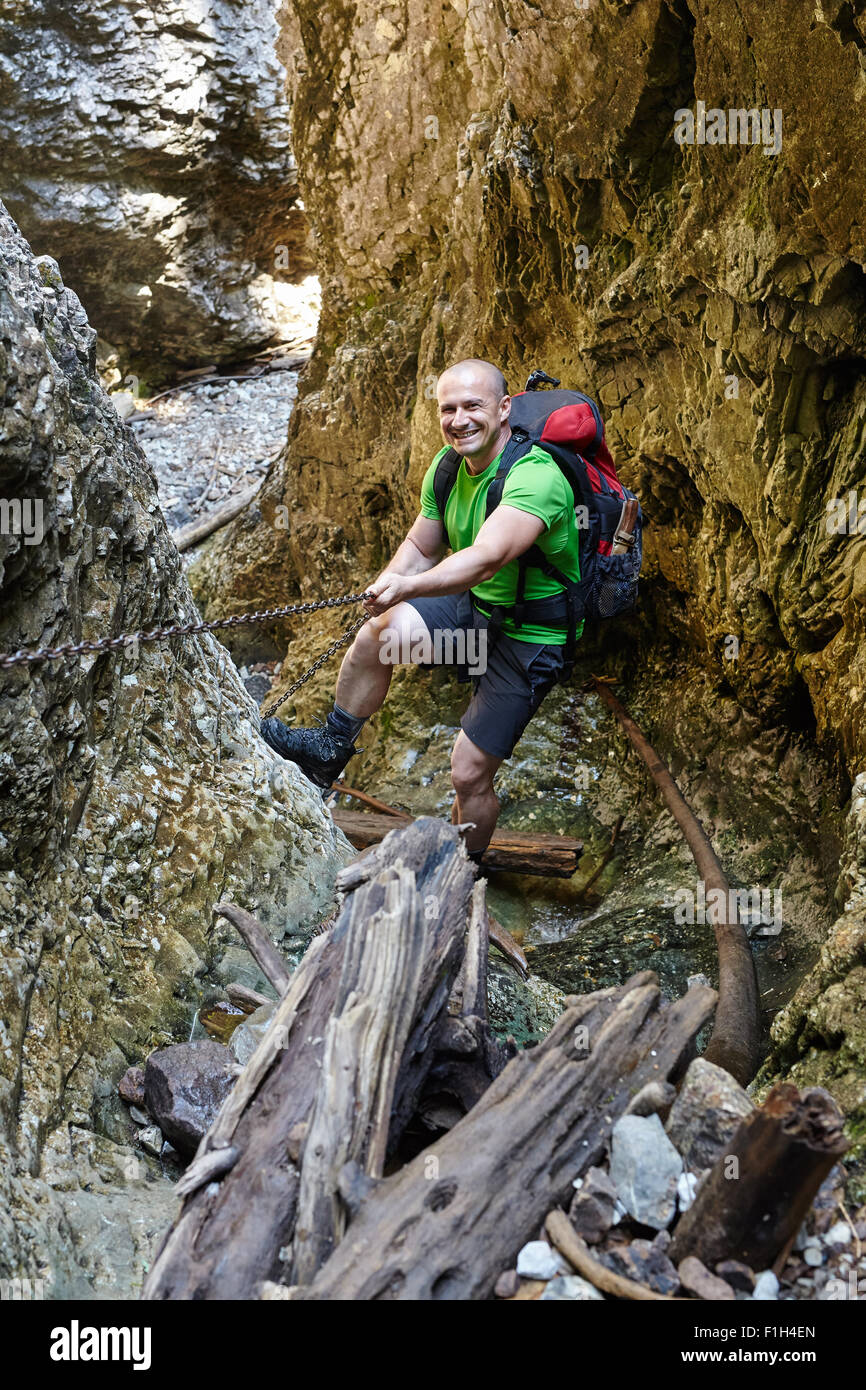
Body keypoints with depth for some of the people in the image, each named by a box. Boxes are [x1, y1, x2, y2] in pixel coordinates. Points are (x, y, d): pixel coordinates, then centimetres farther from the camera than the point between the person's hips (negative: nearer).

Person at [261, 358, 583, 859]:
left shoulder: (535, 477, -28)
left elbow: (485, 559, -42)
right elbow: (421, 548, 10)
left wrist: (408, 587, -55)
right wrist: (381, 600, -5)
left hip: (528, 639, -6)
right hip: (471, 608, 6)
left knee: (470, 775, -3)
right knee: (376, 637, -22)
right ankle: (332, 746, 1)